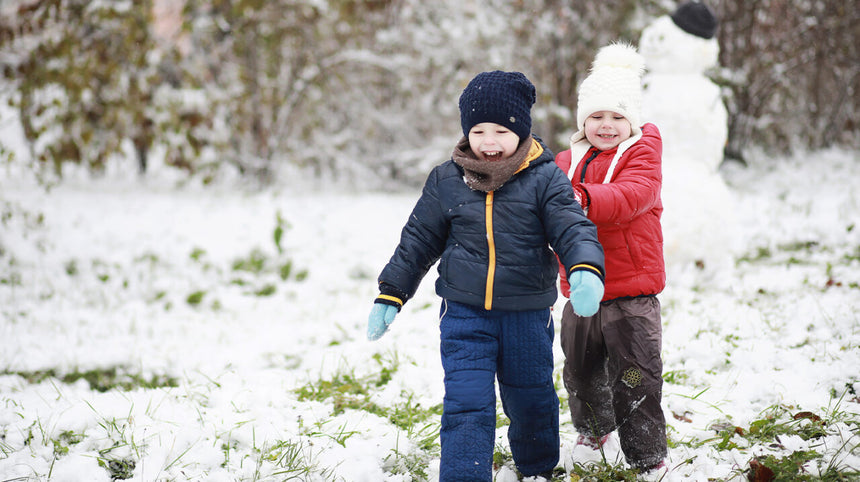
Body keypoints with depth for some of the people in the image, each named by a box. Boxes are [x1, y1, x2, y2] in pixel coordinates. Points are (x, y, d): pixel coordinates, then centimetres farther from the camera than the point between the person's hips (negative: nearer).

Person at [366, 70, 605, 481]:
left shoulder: (544, 178, -6)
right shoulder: (446, 181, 0)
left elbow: (573, 227, -13)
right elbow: (418, 240, 8)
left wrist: (586, 270, -34)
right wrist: (391, 293, 6)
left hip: (528, 315, 0)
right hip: (464, 313, 0)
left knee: (530, 398, 16)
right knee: (466, 404, -9)